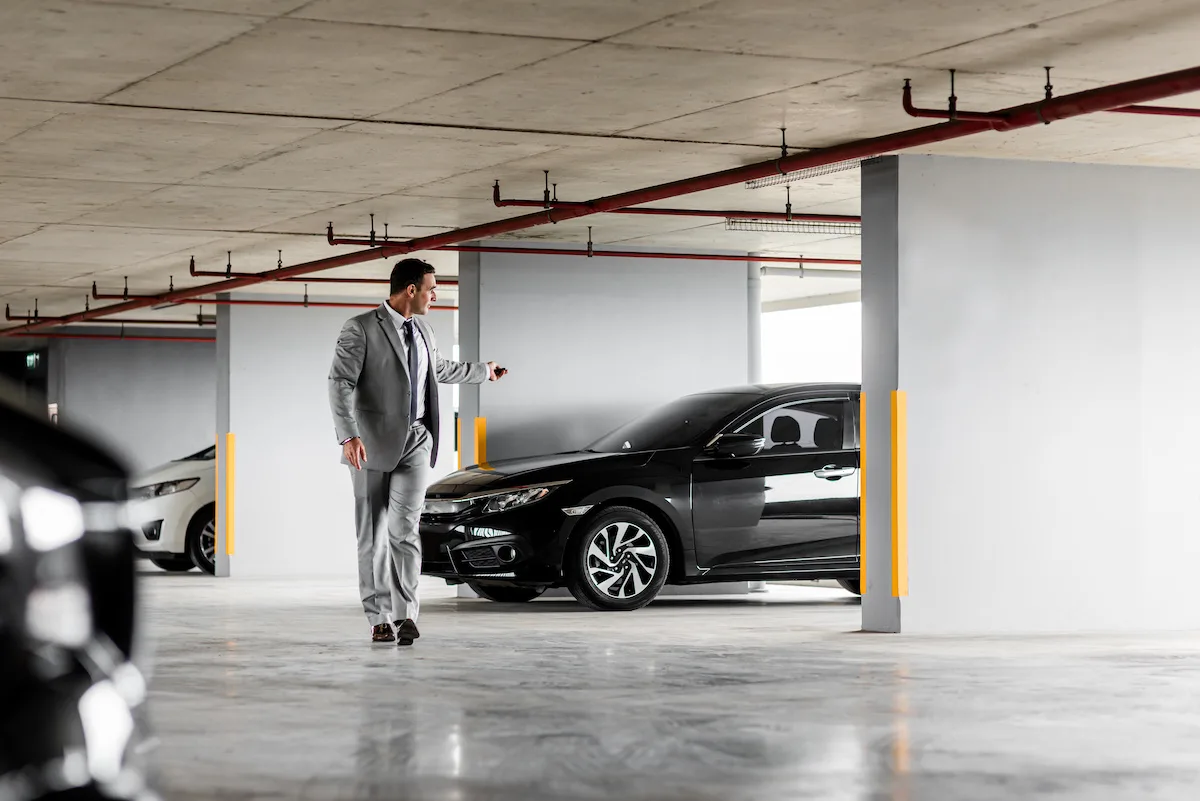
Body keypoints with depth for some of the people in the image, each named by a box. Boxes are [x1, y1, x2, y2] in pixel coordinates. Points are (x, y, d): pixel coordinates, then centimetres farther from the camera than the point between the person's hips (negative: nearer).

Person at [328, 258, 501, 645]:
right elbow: (340, 383, -16)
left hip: (415, 442, 4)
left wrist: (483, 371, 46)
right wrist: (348, 435, -28)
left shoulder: (422, 330, 13)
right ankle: (380, 619, 9)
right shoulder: (360, 329, -8)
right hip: (373, 444, -4)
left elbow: (439, 369, 33)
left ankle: (405, 613, -8)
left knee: (404, 528, -10)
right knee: (372, 534, 1)